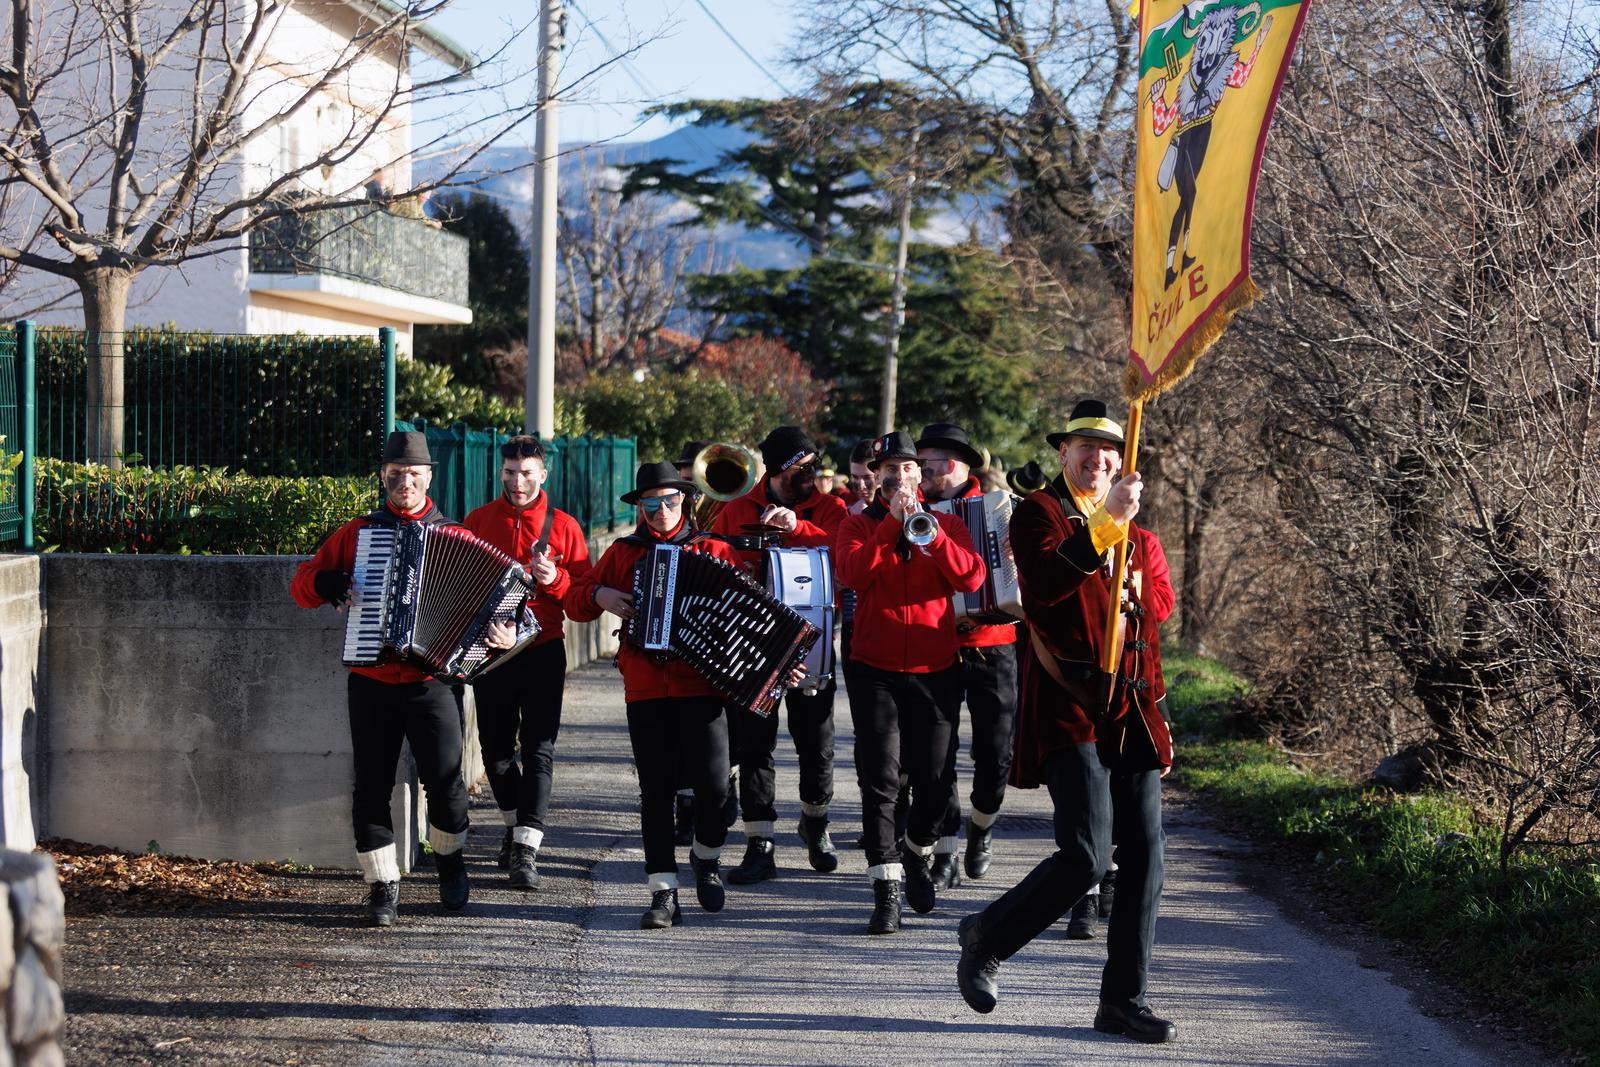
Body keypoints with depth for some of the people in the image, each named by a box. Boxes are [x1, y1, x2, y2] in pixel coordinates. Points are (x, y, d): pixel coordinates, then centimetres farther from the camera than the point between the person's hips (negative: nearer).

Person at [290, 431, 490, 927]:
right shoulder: (357, 532, 9)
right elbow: (302, 583, 14)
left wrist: (500, 630, -13)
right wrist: (326, 582, -9)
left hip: (432, 682, -2)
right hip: (372, 684, 2)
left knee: (445, 782, -8)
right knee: (371, 787, 1)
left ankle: (449, 857, 20)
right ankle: (383, 886, 12)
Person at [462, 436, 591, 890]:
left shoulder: (563, 527, 3)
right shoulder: (478, 521, 7)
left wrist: (556, 579, -16)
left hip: (542, 650, -2)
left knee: (538, 748, -9)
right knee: (495, 746, 7)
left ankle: (525, 850, -13)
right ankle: (515, 824, 31)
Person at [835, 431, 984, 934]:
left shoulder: (947, 524, 9)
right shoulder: (860, 524, 6)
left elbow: (971, 577, -8)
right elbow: (852, 572, -14)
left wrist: (930, 533, -19)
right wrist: (892, 523, -19)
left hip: (936, 668, 2)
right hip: (875, 669, -2)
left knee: (936, 777, 5)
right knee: (880, 775, -9)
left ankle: (917, 854, 33)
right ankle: (886, 888, -8)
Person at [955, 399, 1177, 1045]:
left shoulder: (1135, 535, 21)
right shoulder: (1039, 513, -1)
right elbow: (1045, 582, -22)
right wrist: (1107, 522, -28)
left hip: (1131, 708, 7)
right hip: (1068, 704, -7)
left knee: (1144, 857, 2)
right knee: (1087, 854, -16)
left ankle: (1124, 1001, 11)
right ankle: (987, 939, 8)